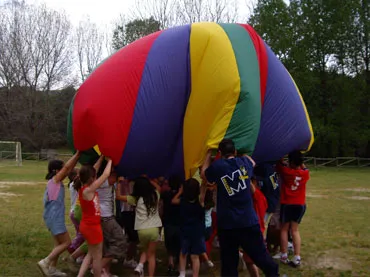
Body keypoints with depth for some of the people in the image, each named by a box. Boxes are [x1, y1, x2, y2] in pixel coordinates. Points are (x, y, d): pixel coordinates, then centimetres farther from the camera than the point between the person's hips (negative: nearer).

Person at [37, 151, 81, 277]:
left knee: (59, 243, 14)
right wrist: (77, 154, -11)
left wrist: (78, 156, 9)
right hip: (55, 217, -9)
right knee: (66, 242, -4)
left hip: (54, 216, 9)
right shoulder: (55, 180, -11)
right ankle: (45, 262, -2)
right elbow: (67, 167, -17)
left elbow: (69, 169, 12)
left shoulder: (56, 181, 11)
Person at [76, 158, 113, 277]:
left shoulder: (85, 188, -3)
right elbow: (105, 175, -24)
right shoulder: (87, 191, -26)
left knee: (91, 254, 22)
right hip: (92, 227, -9)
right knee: (97, 256, 9)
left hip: (88, 225, 9)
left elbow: (92, 171, 9)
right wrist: (110, 160, -11)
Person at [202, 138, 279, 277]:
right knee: (261, 255, 10)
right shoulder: (244, 162, 3)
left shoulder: (217, 166, -6)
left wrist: (209, 153, 21)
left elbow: (204, 174, 16)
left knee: (228, 263, 7)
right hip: (249, 221, 1)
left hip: (227, 224, -1)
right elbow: (252, 163, 28)